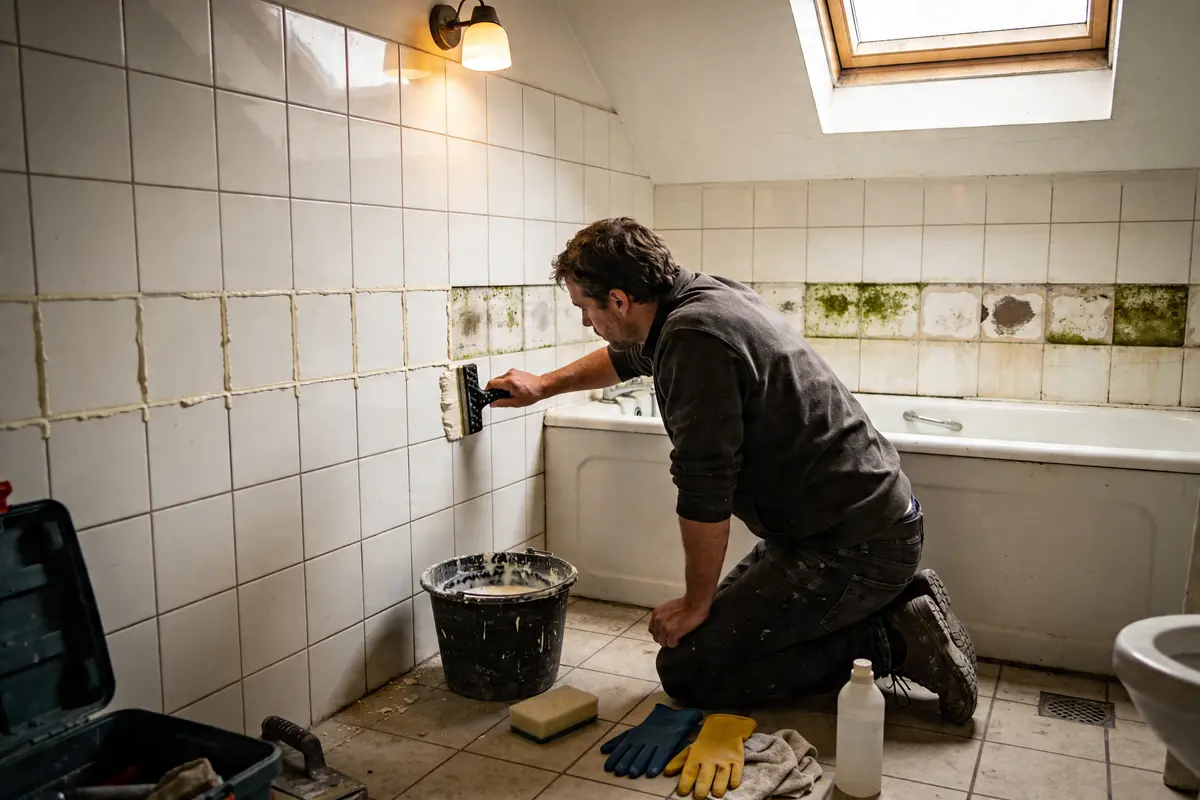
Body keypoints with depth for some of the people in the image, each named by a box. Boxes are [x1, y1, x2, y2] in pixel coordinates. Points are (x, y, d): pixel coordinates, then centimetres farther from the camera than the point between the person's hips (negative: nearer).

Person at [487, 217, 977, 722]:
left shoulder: (694, 336, -23)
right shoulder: (706, 293, 8)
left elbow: (704, 488, -22)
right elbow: (628, 357, 28)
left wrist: (696, 603, -7)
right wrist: (543, 386, 39)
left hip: (852, 546, -10)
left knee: (686, 669, -4)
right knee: (727, 617, 21)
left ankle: (890, 641, -3)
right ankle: (897, 600, 14)